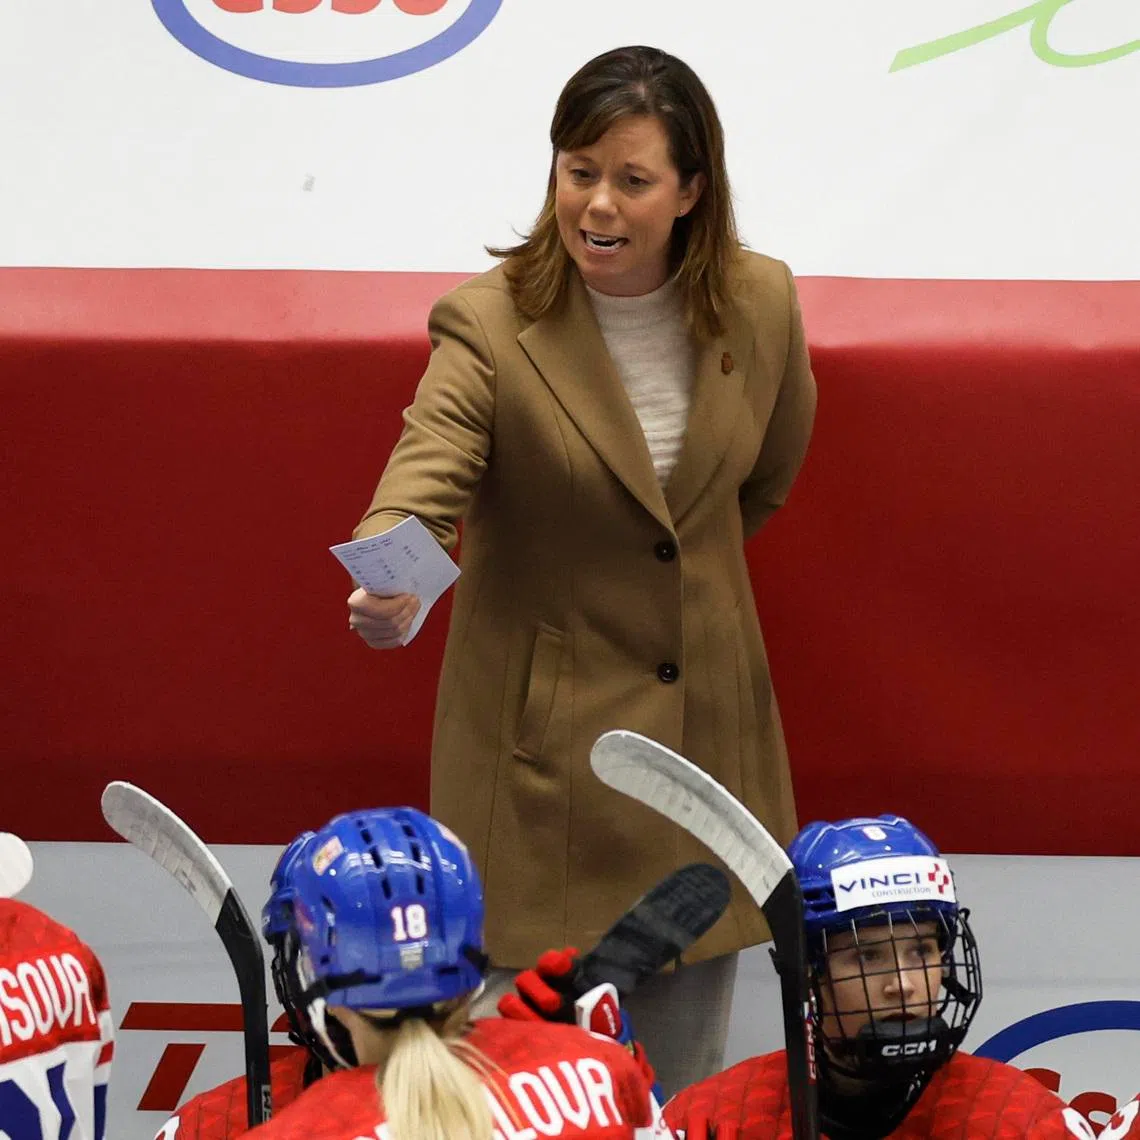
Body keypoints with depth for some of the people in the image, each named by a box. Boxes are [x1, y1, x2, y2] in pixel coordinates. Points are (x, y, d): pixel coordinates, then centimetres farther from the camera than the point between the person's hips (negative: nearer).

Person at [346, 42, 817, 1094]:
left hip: (705, 716, 4)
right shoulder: (489, 324, -16)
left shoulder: (761, 305, -4)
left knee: (688, 1060, 14)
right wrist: (389, 591, -51)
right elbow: (423, 477, -31)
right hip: (545, 727, -3)